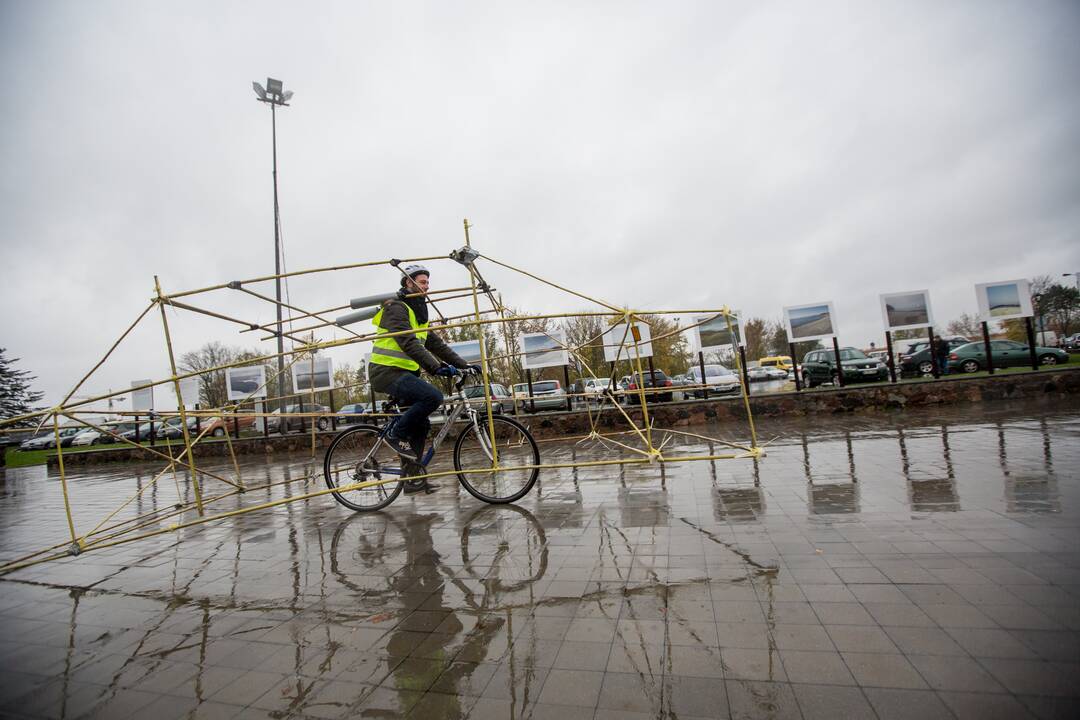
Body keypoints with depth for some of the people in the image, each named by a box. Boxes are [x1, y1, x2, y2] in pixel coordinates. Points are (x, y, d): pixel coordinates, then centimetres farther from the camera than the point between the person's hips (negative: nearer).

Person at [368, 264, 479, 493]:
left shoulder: (418, 313, 19)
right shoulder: (396, 308, -11)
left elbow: (437, 345, 16)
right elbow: (409, 344, -25)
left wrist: (465, 365, 7)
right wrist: (436, 367, -33)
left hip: (404, 374, 10)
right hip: (387, 372, -9)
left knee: (421, 424, 7)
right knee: (432, 396, -28)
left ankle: (413, 478, 16)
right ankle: (395, 435, -10)